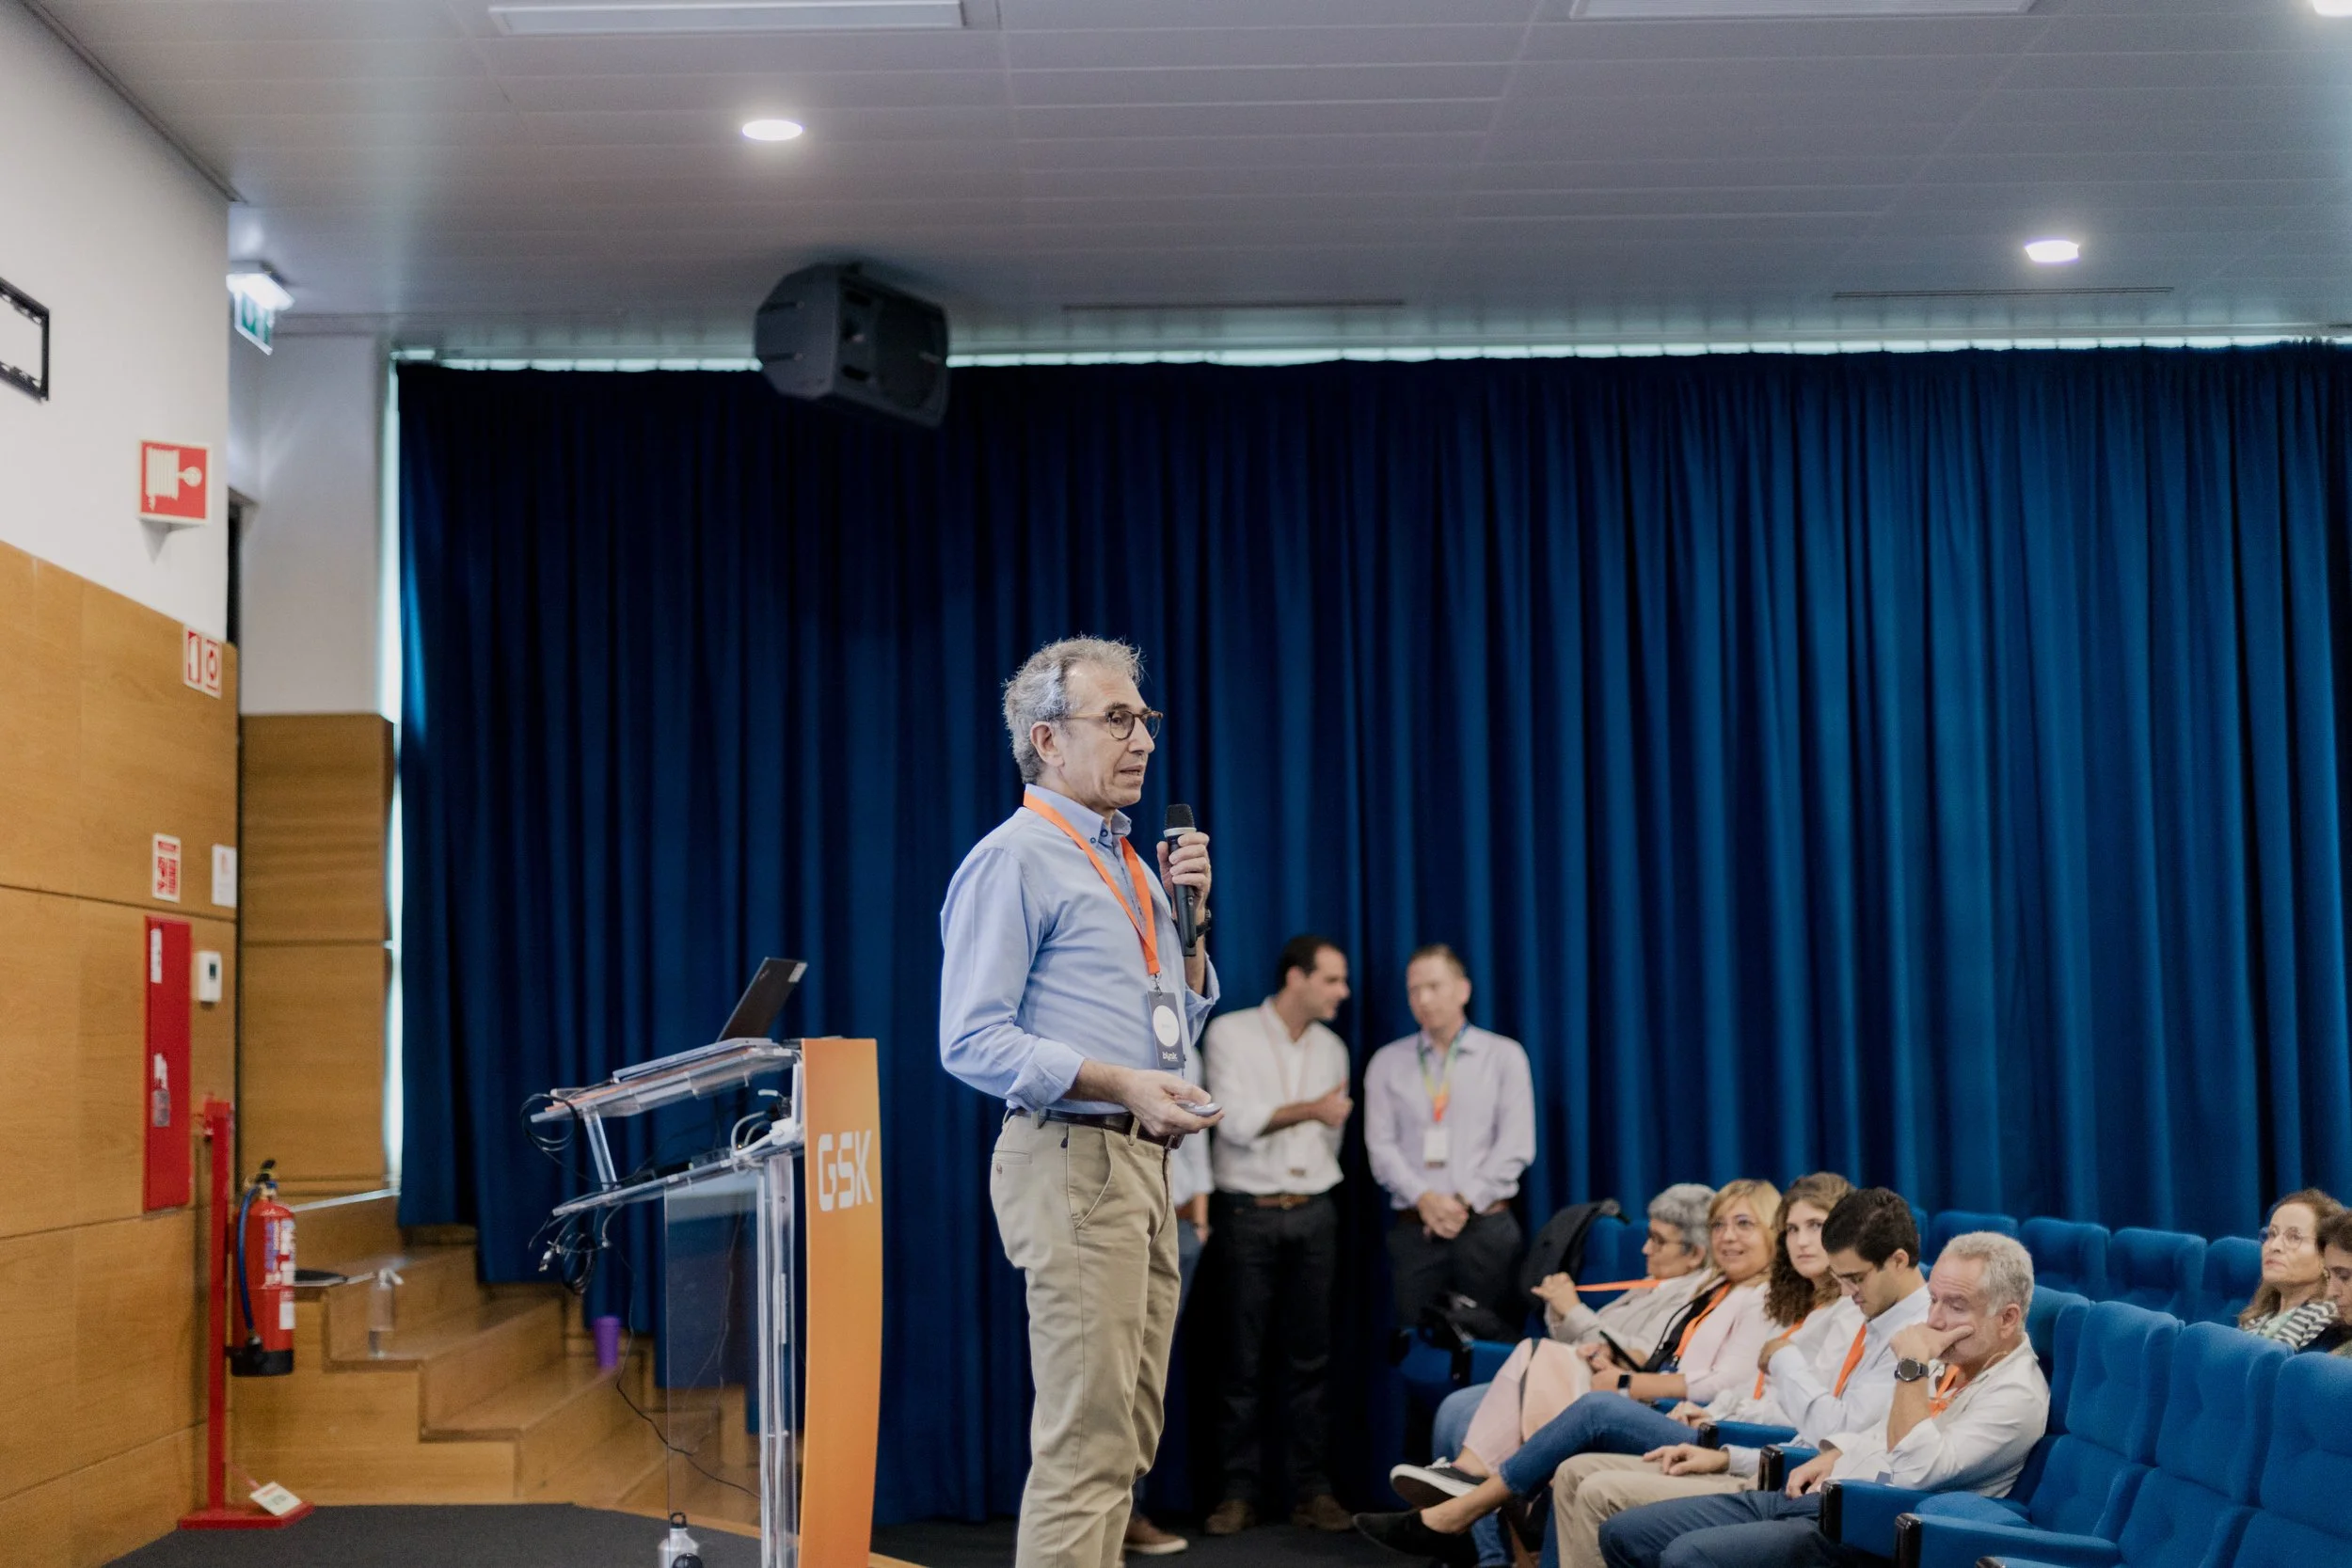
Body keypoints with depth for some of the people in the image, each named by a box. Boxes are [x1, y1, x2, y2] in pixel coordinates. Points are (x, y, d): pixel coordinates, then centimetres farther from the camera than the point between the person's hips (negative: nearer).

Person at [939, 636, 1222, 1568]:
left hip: (1144, 1162, 9)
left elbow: (1184, 1018, 26)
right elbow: (972, 1043, -16)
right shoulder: (1015, 860, -8)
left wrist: (1188, 917, 10)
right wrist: (1121, 1083, -24)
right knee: (1086, 1438, -11)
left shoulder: (1127, 863, 18)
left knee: (1127, 1435, 12)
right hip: (1073, 1162, -9)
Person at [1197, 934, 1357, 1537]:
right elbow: (1234, 1121, -13)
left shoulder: (1331, 1048, 10)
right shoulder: (1231, 1034, -4)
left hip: (1314, 1214, 4)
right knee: (1245, 1360, 0)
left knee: (1311, 1358, 3)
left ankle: (1312, 1489, 7)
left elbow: (1332, 1134, 16)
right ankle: (1239, 1492, 5)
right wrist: (1308, 1110, -14)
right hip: (1250, 1214, -4)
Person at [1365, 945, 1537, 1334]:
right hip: (1414, 1228, 1)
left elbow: (1516, 1145, -1)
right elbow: (1381, 1146, 3)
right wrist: (1424, 1198, -11)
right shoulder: (1387, 1063, 10)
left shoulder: (1504, 1056, 5)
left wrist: (1465, 1200, -10)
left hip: (1486, 1225, -1)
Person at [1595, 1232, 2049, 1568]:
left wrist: (1912, 1367, -21)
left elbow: (1916, 1472, -26)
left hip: (1864, 1531, -10)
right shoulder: (1948, 1361, 15)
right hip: (1815, 1497, 10)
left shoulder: (2016, 1394, -12)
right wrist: (1834, 1456, 13)